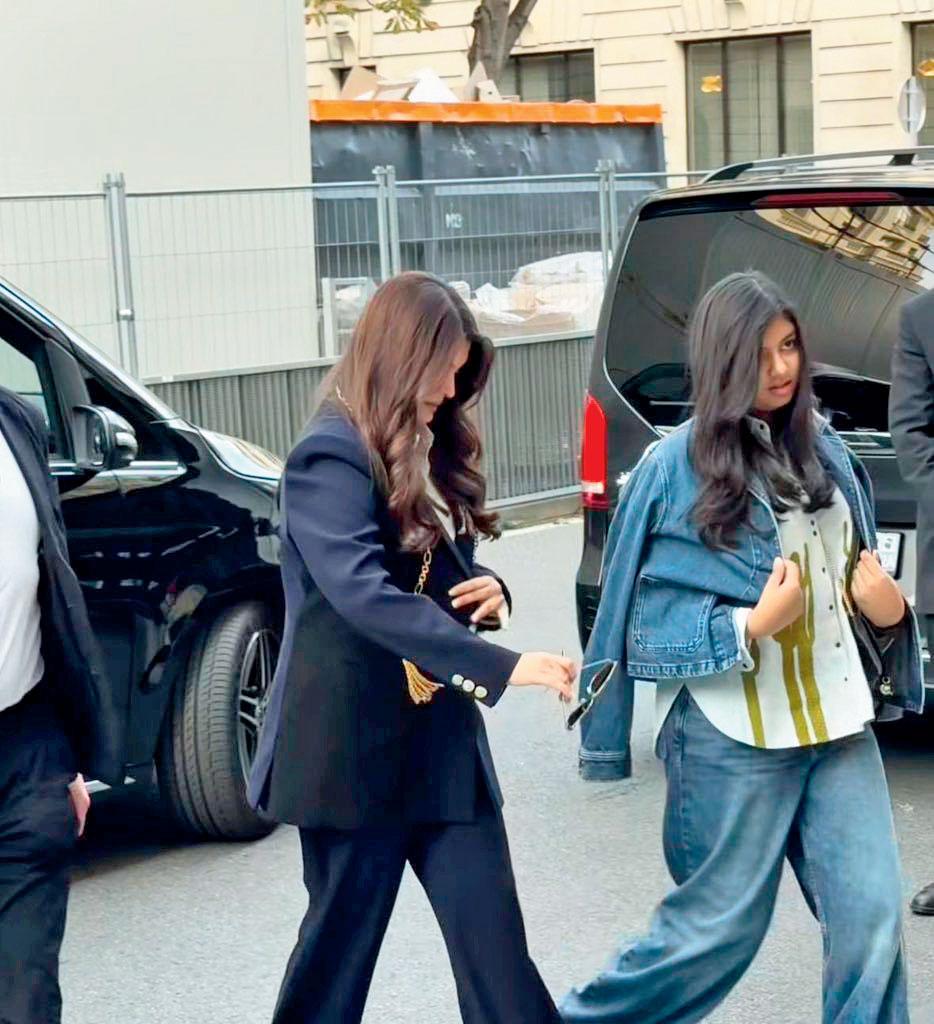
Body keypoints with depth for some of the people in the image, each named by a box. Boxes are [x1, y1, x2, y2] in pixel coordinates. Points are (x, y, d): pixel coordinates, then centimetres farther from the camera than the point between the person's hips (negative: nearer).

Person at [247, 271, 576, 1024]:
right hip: (356, 741, -7)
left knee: (493, 939, 3)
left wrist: (490, 591, -3)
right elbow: (364, 593, -29)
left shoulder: (430, 454, 13)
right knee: (343, 941, 5)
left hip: (441, 735, 8)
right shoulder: (331, 456, -15)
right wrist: (499, 667, -35)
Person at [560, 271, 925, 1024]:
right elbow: (643, 615, -9)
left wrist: (890, 611, -4)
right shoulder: (676, 466, -10)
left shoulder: (823, 447, 6)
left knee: (873, 920, 0)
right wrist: (751, 627, -21)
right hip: (732, 739, -5)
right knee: (718, 929, 7)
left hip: (839, 724, 5)